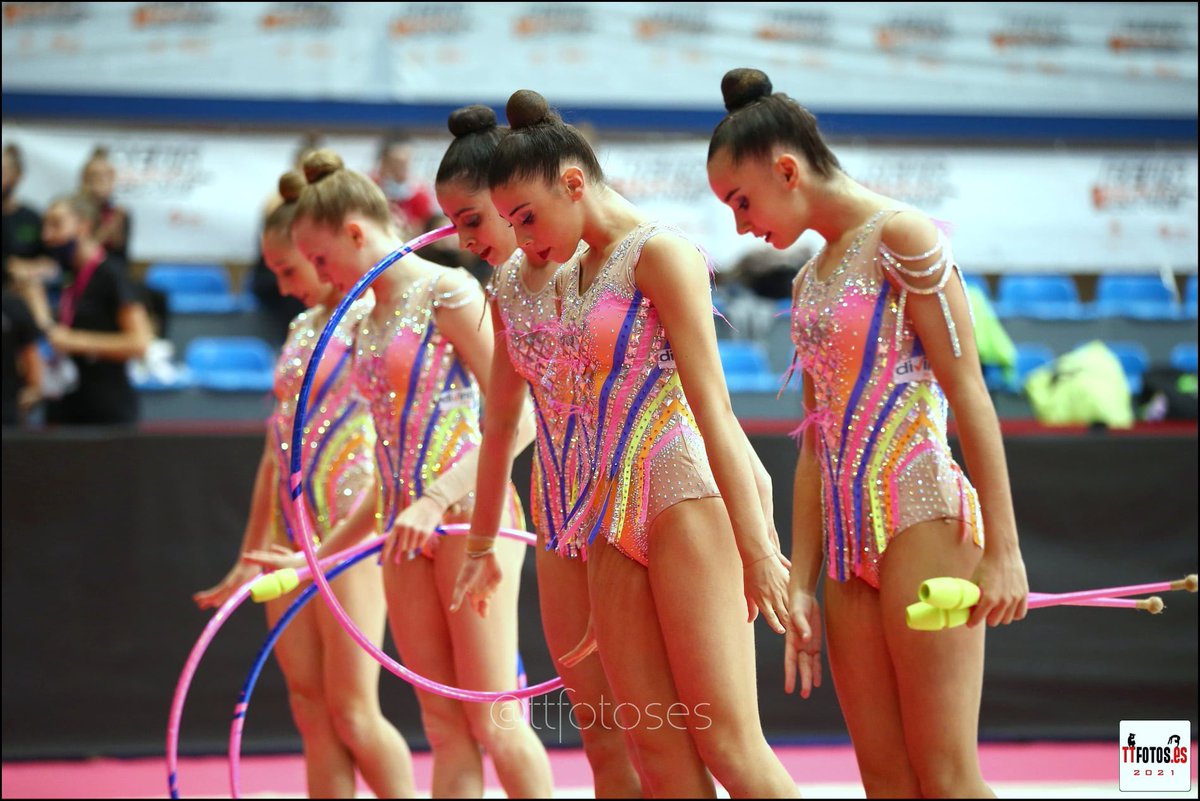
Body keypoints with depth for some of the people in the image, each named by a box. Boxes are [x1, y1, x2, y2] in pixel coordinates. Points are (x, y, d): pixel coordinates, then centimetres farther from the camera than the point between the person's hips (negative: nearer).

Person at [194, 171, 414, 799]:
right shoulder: (302, 329, 16)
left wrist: (333, 548, -22)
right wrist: (248, 559, 20)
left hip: (349, 534, -7)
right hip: (290, 536, 7)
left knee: (352, 710, -7)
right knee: (311, 711, 5)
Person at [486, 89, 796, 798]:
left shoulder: (659, 251, -6)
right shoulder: (570, 279, 19)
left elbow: (712, 406, -12)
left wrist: (755, 545, -17)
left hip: (685, 501, -8)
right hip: (613, 517, 8)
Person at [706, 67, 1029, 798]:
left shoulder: (899, 236, -5)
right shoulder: (809, 281, 18)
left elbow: (968, 391, -10)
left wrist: (1003, 548, -15)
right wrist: (801, 585, 12)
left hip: (922, 517, -8)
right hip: (849, 537, 8)